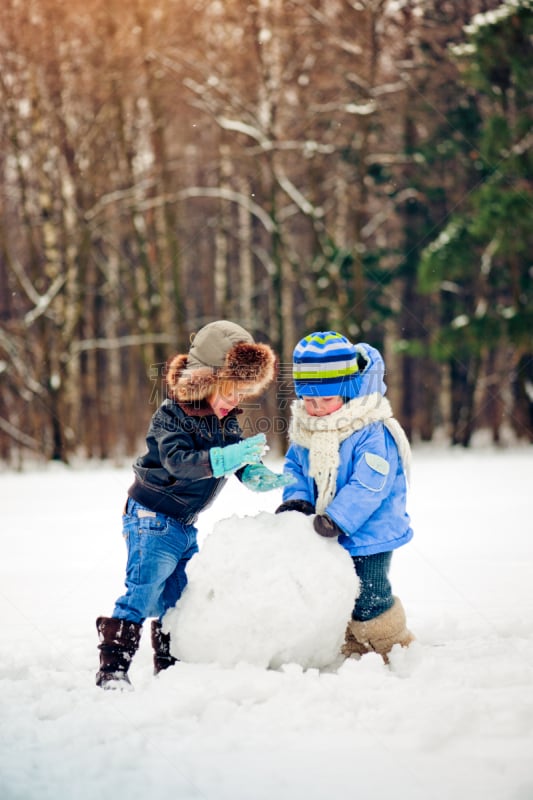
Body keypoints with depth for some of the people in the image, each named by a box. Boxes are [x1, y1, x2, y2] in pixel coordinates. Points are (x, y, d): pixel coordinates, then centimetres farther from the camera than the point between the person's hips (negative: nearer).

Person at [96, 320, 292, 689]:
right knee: (143, 590, -14)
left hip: (185, 524, 8)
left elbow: (241, 459, 4)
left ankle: (171, 666, 23)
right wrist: (225, 458, -45)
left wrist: (259, 475, -19)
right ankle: (112, 667, -13)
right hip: (152, 519, -8)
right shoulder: (171, 416, -20)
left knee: (178, 595, 13)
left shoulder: (227, 421, 4)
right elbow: (180, 461, -33)